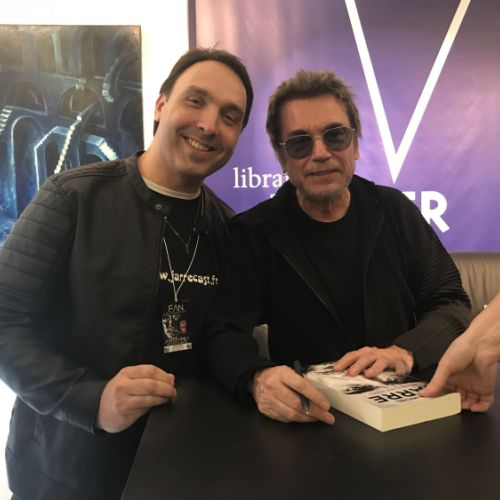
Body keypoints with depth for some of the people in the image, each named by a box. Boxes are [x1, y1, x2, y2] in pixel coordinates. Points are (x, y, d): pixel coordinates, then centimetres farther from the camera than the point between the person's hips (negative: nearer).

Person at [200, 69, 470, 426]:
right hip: (307, 417, -2)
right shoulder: (255, 233, -6)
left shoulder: (395, 210, 2)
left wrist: (405, 352, -19)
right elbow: (224, 332, -12)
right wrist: (258, 377, -35)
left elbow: (451, 302, 2)